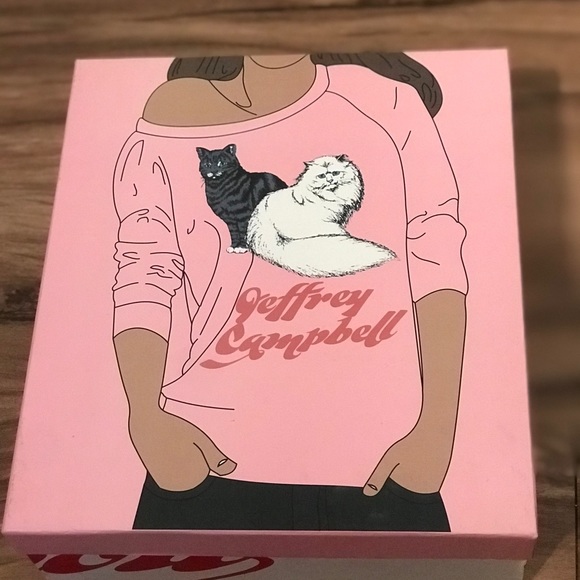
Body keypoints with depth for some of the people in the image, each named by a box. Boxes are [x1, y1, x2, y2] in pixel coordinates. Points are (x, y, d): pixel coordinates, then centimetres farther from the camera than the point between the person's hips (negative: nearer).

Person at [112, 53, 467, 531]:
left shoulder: (387, 103, 1)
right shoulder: (174, 119, 2)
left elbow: (438, 266, 1)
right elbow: (145, 282, 1)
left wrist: (438, 423, -6)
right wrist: (146, 417, -15)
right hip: (213, 462, 0)